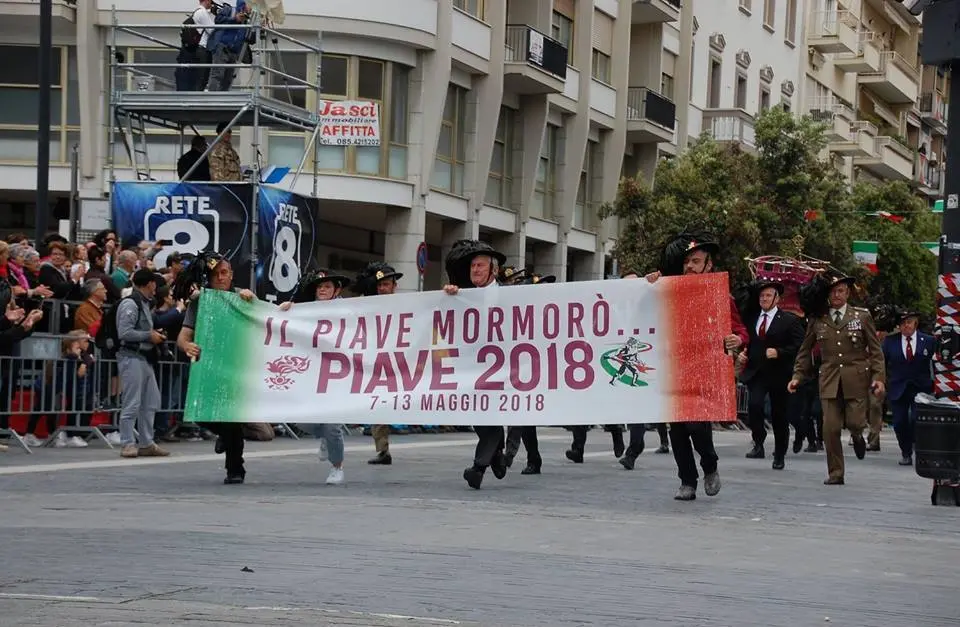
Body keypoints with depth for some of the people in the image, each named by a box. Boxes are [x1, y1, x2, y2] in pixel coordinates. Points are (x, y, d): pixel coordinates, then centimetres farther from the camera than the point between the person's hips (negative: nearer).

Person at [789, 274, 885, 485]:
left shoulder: (862, 316, 5)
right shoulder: (817, 320, 8)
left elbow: (875, 349, 5)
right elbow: (805, 351, 15)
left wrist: (878, 376, -6)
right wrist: (797, 376, 5)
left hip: (856, 379, -1)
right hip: (830, 379, 1)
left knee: (854, 423, -8)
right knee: (831, 429, -5)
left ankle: (857, 435, 32)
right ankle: (835, 474, 6)